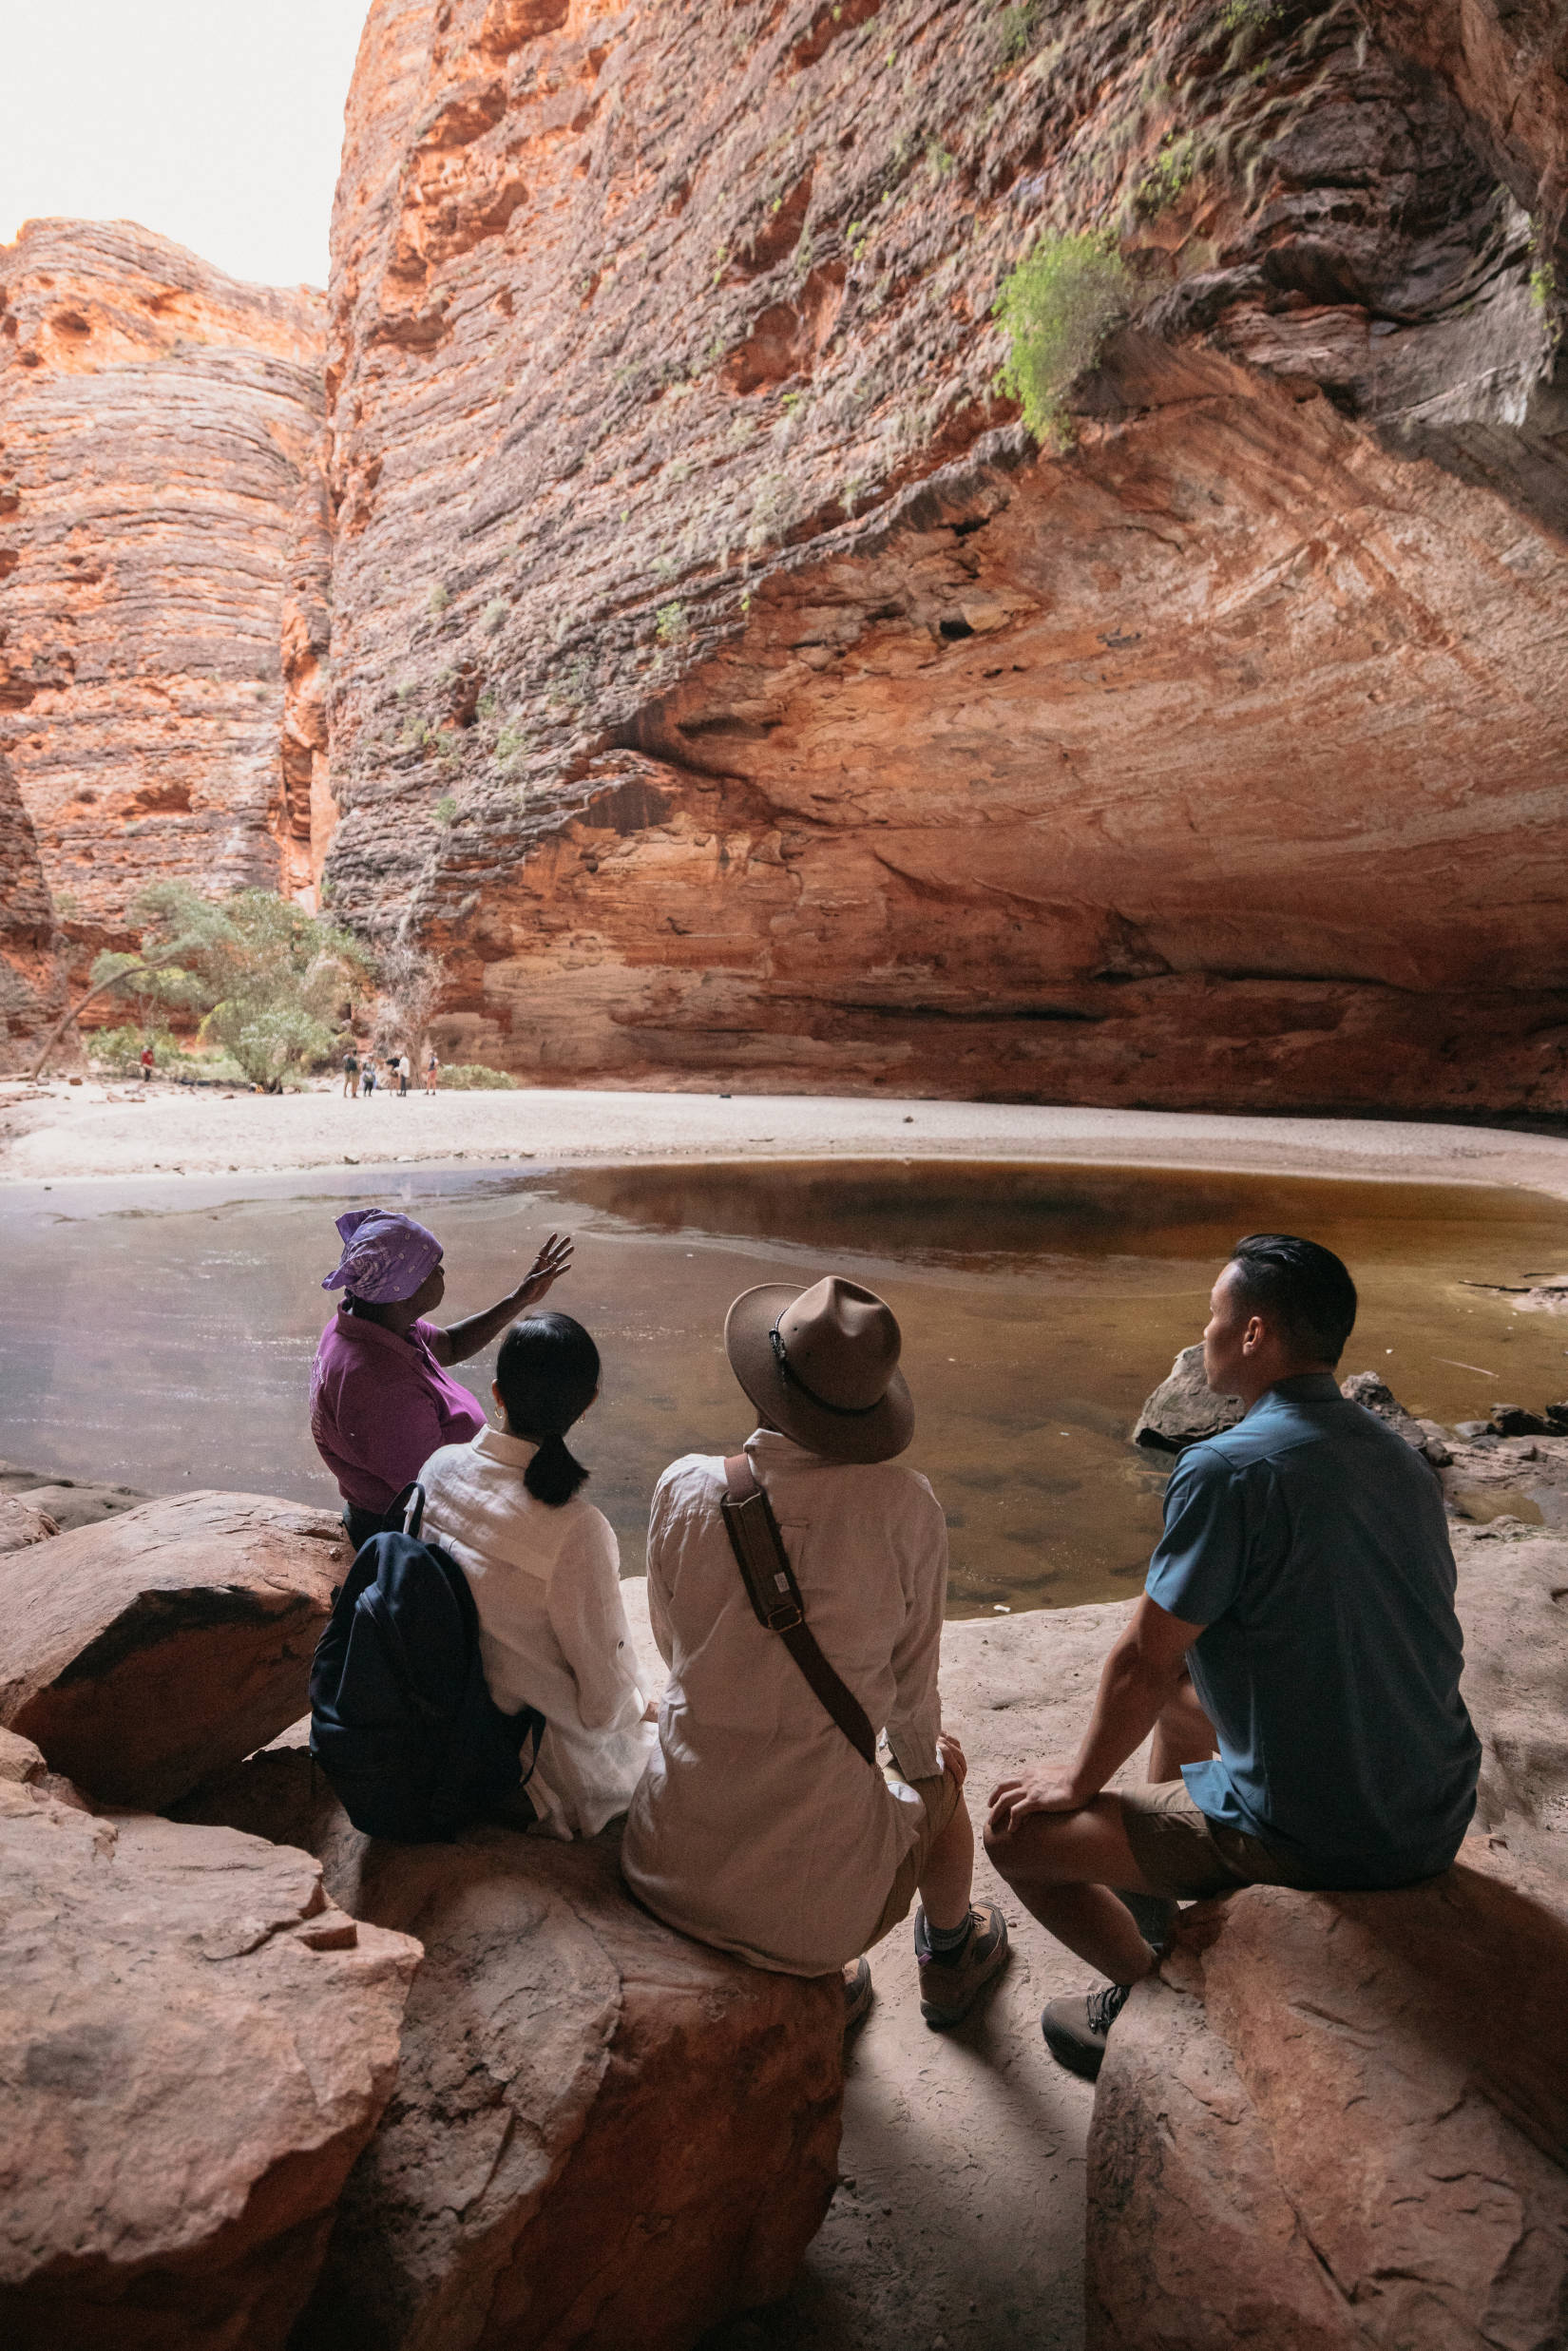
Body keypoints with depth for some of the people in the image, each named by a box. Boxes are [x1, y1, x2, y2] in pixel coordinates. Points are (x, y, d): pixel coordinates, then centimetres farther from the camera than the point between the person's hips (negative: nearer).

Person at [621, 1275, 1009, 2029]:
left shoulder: (684, 1490, -11)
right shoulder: (904, 1507, -17)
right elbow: (910, 1680, -2)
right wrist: (922, 1758, 21)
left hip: (671, 1867, 2)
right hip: (815, 1890, -2)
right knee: (942, 1780, 30)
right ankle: (949, 1960, 57)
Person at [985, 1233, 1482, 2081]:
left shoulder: (1227, 1470, -24)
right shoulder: (1395, 1453, 2)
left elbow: (1140, 1664, -17)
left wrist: (1080, 1781, 1)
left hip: (1312, 1842, -8)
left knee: (1017, 1833, 2)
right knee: (1180, 1696, 31)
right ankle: (1160, 1916, 45)